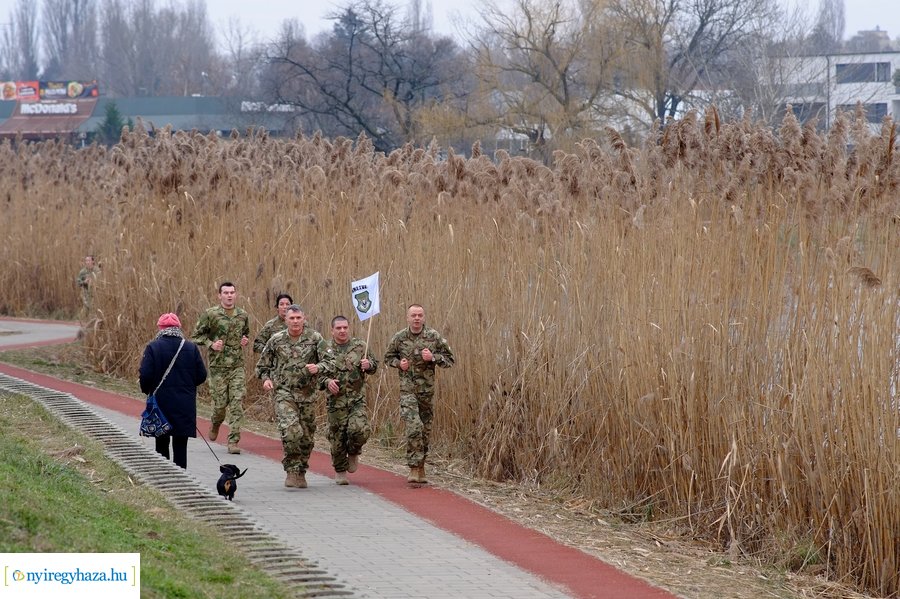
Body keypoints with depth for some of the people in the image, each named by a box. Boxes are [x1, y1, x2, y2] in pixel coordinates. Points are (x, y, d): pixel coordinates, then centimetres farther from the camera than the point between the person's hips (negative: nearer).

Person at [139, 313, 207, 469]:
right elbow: (201, 375, 0)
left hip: (161, 402, -1)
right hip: (185, 406, 1)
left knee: (161, 444, 13)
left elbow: (145, 375, -13)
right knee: (180, 445, 3)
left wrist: (147, 391, 6)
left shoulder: (152, 347, -8)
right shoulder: (191, 348, -2)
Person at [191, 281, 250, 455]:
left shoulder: (242, 316, 8)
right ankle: (216, 424, 37)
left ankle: (233, 442, -5)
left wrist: (246, 340, 4)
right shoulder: (210, 314, -4)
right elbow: (196, 335, 2)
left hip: (237, 366, 2)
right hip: (218, 367, -2)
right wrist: (211, 344, -13)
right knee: (220, 402, 1)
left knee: (237, 403, -7)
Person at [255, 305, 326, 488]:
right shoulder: (276, 340, 4)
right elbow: (262, 365, 15)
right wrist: (266, 378, -3)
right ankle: (292, 471, -15)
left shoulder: (315, 338, 1)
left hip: (307, 395, 2)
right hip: (283, 393, -2)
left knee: (307, 437, 8)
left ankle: (301, 473, 26)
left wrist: (318, 367, -20)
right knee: (291, 430, -22)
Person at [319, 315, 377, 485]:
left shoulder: (359, 346, 6)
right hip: (336, 400, 0)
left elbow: (374, 365, 16)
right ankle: (340, 471, 20)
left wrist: (368, 365, -8)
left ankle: (353, 453, 14)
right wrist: (327, 381, -14)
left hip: (357, 399, 0)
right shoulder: (325, 349, 3)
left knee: (359, 429, -19)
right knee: (337, 436, 2)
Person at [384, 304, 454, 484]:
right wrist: (399, 363, -5)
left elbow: (449, 359, 4)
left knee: (425, 430, 9)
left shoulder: (434, 337, -1)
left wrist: (433, 358, -14)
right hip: (407, 389, -2)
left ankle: (420, 468, 23)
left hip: (427, 390, 2)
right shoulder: (399, 338, 0)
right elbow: (388, 357, 15)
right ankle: (414, 468, -14)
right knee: (414, 427, -17)